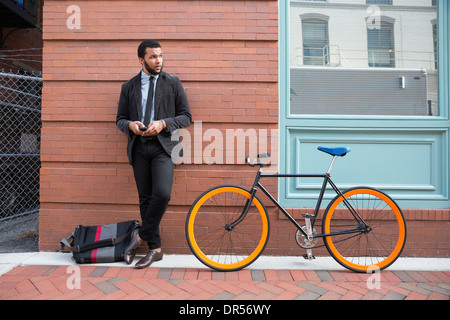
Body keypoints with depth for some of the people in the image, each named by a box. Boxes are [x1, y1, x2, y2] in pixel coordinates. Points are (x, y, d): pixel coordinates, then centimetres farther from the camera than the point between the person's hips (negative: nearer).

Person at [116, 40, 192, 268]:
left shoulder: (173, 83, 7)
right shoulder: (129, 87, 13)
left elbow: (186, 117, 4)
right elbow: (120, 119, 15)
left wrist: (163, 123, -12)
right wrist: (130, 125, -8)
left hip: (163, 146, -2)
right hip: (139, 148, 3)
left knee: (162, 194, -20)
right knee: (145, 198, 4)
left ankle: (142, 235, 6)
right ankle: (155, 249, 17)